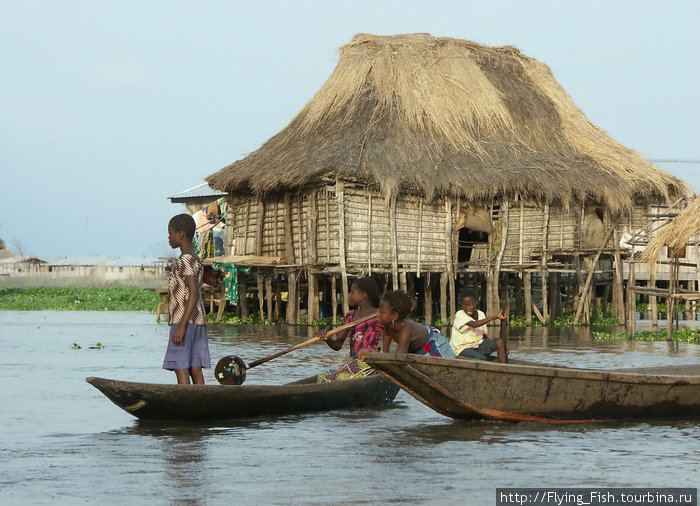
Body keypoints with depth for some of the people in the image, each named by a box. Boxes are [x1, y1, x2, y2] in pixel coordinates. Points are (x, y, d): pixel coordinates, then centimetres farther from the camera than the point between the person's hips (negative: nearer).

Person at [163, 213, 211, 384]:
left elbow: (194, 294, -20)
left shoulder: (185, 260, -12)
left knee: (180, 367, -11)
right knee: (195, 368, 5)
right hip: (197, 320, 10)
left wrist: (181, 326, -23)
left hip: (185, 320, -10)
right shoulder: (195, 260, 19)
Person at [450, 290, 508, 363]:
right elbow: (474, 324, -31)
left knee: (499, 341, -17)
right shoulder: (459, 315, -14)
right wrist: (495, 317, -35)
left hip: (477, 346, 6)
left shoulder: (481, 314, 6)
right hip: (462, 349, -6)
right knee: (482, 359, -34)